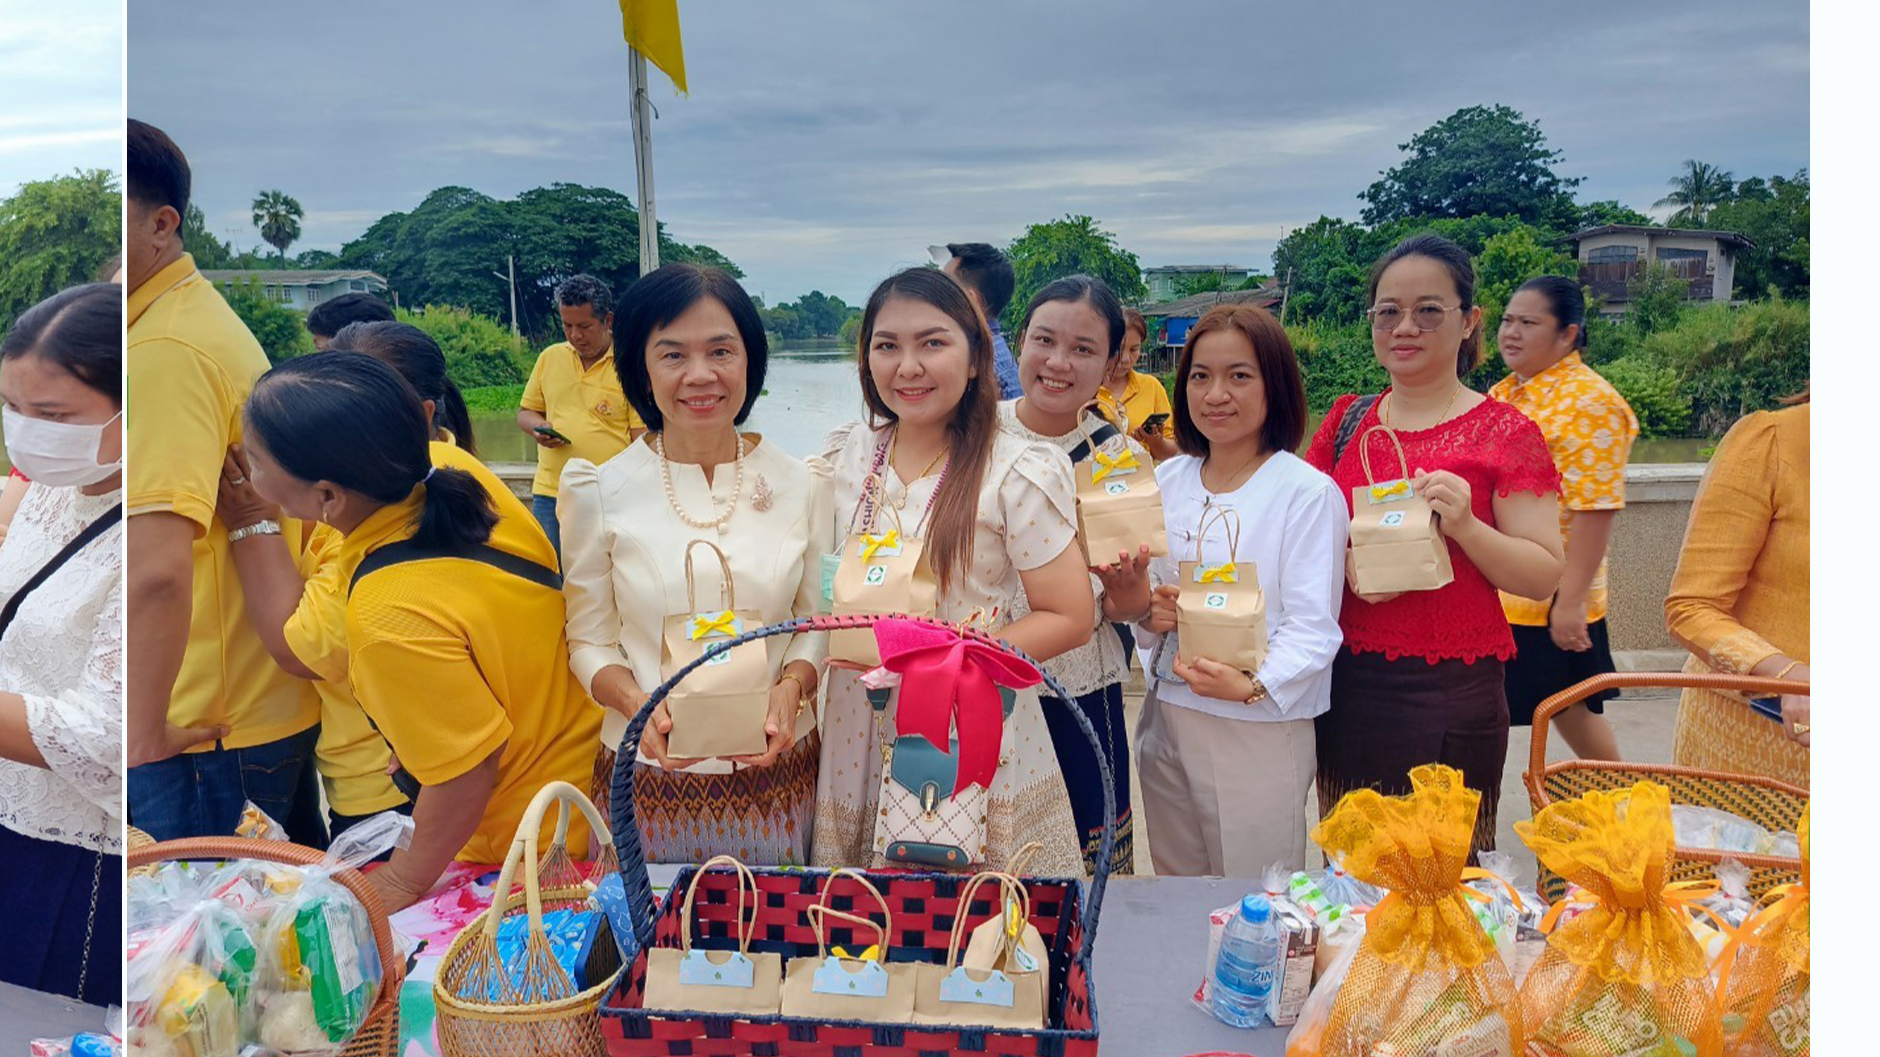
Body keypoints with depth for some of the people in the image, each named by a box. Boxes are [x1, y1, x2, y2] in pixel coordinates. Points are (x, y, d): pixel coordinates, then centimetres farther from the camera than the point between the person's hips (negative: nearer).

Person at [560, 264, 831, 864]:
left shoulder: (802, 484, -1)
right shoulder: (599, 492, -5)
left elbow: (815, 623, 6)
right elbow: (590, 640, 0)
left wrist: (791, 687, -13)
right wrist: (638, 704, -18)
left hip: (777, 765, 2)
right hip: (652, 771, -1)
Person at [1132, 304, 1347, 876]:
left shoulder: (1308, 492, -10)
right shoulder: (1165, 480, 8)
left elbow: (1313, 625, -15)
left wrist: (1255, 685, -31)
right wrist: (1145, 610, -7)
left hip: (1260, 727, -5)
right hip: (1166, 717, 5)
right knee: (1177, 888, 18)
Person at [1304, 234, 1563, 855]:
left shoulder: (1504, 433, -3)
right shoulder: (1347, 421, 9)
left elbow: (1545, 577, -6)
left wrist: (1465, 526, -21)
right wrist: (1344, 562, -8)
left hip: (1450, 695, -4)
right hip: (1347, 688, 4)